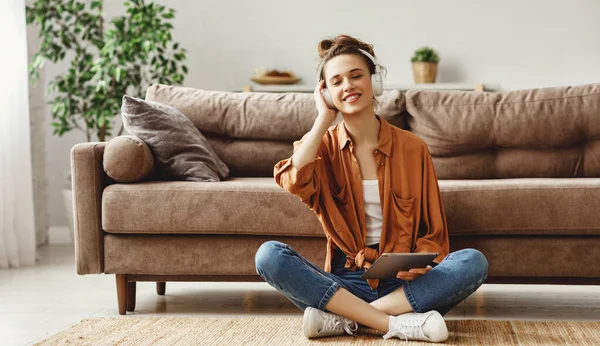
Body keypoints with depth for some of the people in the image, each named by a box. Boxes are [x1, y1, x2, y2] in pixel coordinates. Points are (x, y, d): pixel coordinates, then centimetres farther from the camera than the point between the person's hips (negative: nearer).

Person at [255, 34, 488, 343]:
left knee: (474, 262, -27)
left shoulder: (412, 148, 4)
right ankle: (397, 323, -31)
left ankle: (343, 318, -27)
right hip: (344, 281, 0)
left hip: (402, 282, 0)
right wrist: (324, 118, -8)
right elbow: (295, 183, -19)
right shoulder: (322, 144, 5)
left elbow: (433, 232, 5)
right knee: (268, 255, -26)